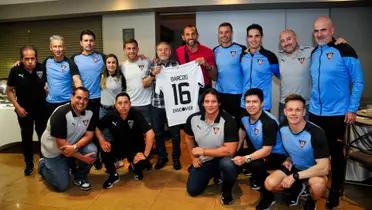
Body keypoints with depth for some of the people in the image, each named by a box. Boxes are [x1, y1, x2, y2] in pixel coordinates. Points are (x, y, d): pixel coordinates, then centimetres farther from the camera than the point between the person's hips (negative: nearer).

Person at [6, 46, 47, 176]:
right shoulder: (15, 71, -14)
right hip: (24, 110, 0)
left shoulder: (42, 68, -15)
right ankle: (29, 164, 27)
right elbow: (9, 91, -3)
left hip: (41, 109, 0)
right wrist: (17, 107, -10)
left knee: (43, 136, 10)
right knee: (26, 137, 11)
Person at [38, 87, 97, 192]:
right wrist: (82, 158, -25)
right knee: (62, 186, -6)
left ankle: (80, 177, 1)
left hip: (74, 145, 4)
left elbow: (89, 135, -12)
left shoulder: (90, 113, -13)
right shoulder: (60, 114, -28)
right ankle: (43, 165, 23)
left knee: (92, 150, -26)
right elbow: (61, 144, -27)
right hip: (54, 151, -4)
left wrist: (75, 147, -31)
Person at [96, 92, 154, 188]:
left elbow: (150, 133, -29)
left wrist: (145, 154, -29)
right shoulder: (111, 115, -15)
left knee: (142, 163, -29)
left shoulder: (136, 114, -23)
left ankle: (135, 167, 14)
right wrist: (102, 141, -18)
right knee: (105, 151, -28)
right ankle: (113, 175, 3)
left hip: (135, 147, -2)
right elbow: (97, 128, 1)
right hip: (118, 146, 2)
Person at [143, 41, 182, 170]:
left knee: (175, 133, 7)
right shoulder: (152, 65, 5)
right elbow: (145, 84, 1)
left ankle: (176, 158, 26)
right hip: (156, 105, 2)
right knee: (158, 133, 11)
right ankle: (162, 157, 30)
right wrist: (152, 74, -13)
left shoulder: (176, 64, 1)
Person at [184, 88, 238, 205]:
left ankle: (226, 191, -4)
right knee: (192, 190, 5)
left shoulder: (228, 121, -25)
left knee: (228, 164, -38)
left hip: (221, 158, -4)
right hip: (202, 161, 5)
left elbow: (230, 150, -28)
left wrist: (203, 151, -24)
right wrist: (194, 158, 5)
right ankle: (214, 174, 32)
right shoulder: (193, 119, -11)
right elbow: (189, 138, 9)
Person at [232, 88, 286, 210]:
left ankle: (268, 197, -8)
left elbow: (267, 150, -31)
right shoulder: (245, 117, -9)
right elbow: (242, 134, 12)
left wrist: (246, 159, -41)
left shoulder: (269, 122, -30)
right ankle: (257, 178, 19)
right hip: (258, 150, 8)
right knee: (235, 159, -7)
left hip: (276, 155, -8)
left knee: (256, 164, -35)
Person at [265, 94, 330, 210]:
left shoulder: (316, 133, -30)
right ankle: (297, 187, 15)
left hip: (314, 170, -4)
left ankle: (311, 200, 2)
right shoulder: (282, 128, -13)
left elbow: (324, 168, -30)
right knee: (269, 184, -18)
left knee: (318, 185, -38)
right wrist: (288, 159, -7)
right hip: (294, 166, 4)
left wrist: (294, 176, -30)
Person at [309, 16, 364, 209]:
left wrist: (352, 109, -11)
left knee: (336, 153, 8)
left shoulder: (345, 51, -10)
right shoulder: (314, 53, 7)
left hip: (336, 114, -5)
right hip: (315, 112, 5)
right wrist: (312, 102, 11)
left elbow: (358, 82, -8)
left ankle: (335, 191, 24)